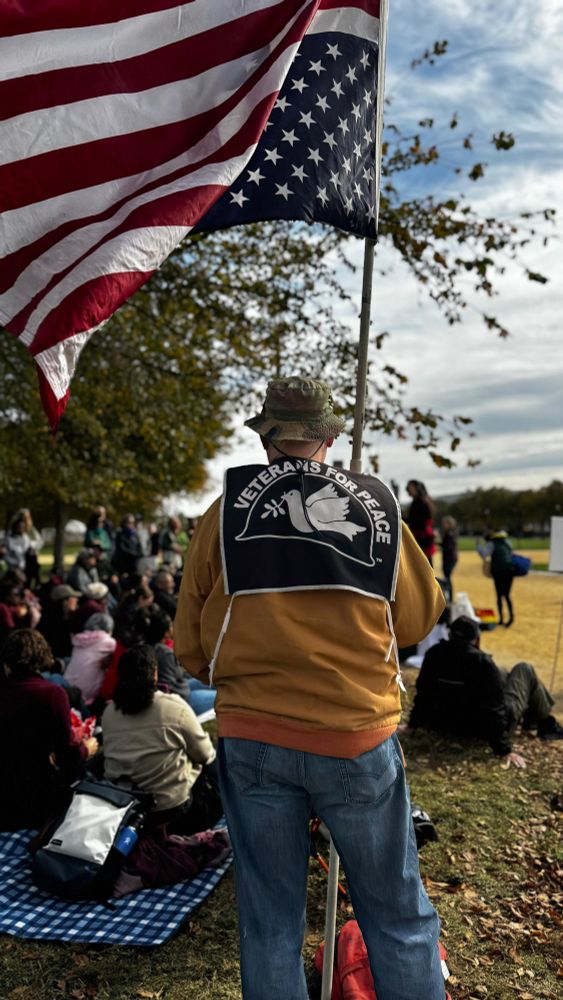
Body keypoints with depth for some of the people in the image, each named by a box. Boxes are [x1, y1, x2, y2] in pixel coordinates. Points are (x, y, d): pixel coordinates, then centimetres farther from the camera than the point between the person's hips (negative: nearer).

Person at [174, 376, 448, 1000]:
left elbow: (190, 646, 2)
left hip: (253, 737, 1)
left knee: (269, 924, 17)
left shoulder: (227, 508, -3)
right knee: (400, 917, 17)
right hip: (360, 737, 0)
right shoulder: (378, 504, -1)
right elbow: (418, 618, 8)